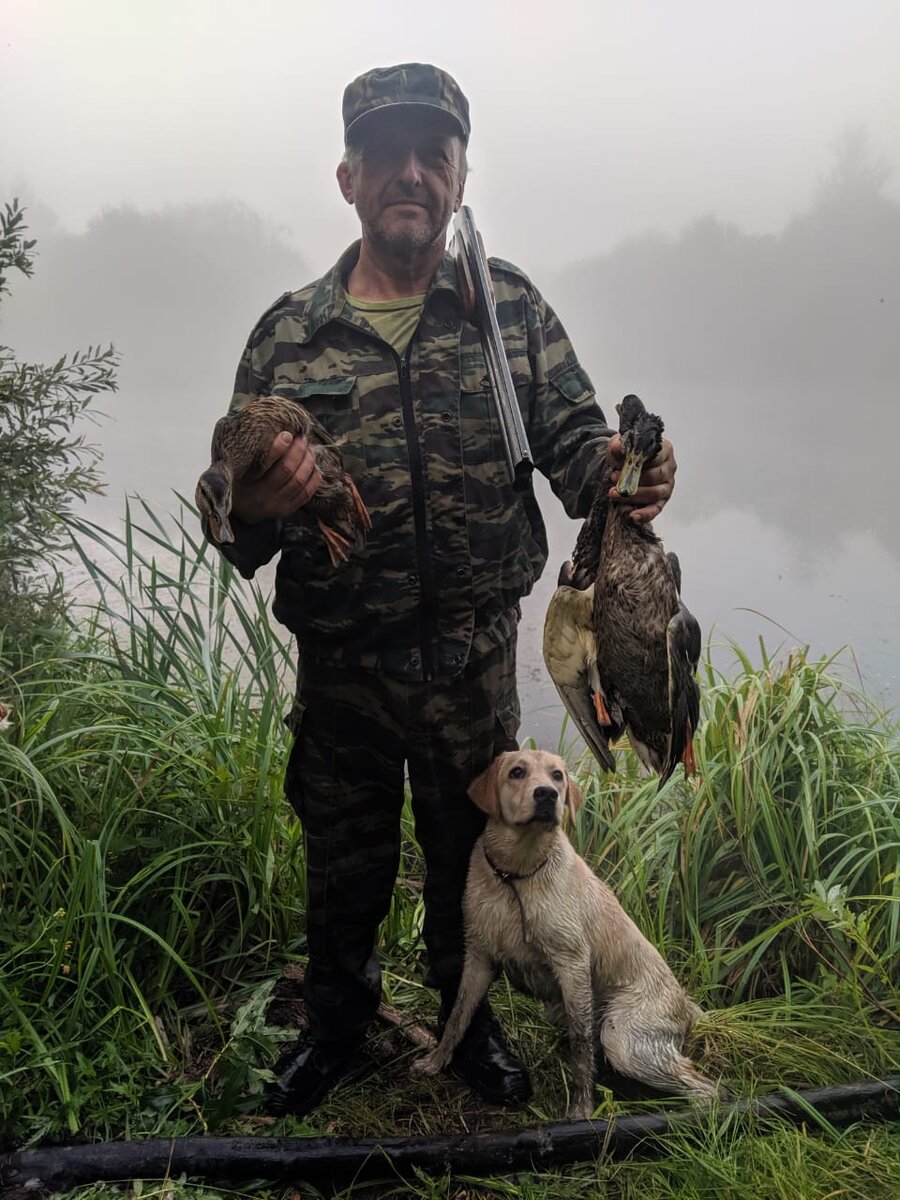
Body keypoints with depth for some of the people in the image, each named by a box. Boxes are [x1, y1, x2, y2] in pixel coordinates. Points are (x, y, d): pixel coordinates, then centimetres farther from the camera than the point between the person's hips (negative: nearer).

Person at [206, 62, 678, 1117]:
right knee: (344, 861, 18)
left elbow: (573, 438, -3)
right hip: (339, 665, 0)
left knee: (470, 852, 19)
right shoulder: (287, 334, -3)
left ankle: (469, 1014, 48)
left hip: (476, 662, 0)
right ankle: (337, 1020, 47)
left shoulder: (511, 307, -2)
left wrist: (615, 476, -26)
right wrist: (252, 508, -26)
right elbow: (236, 529, -2)